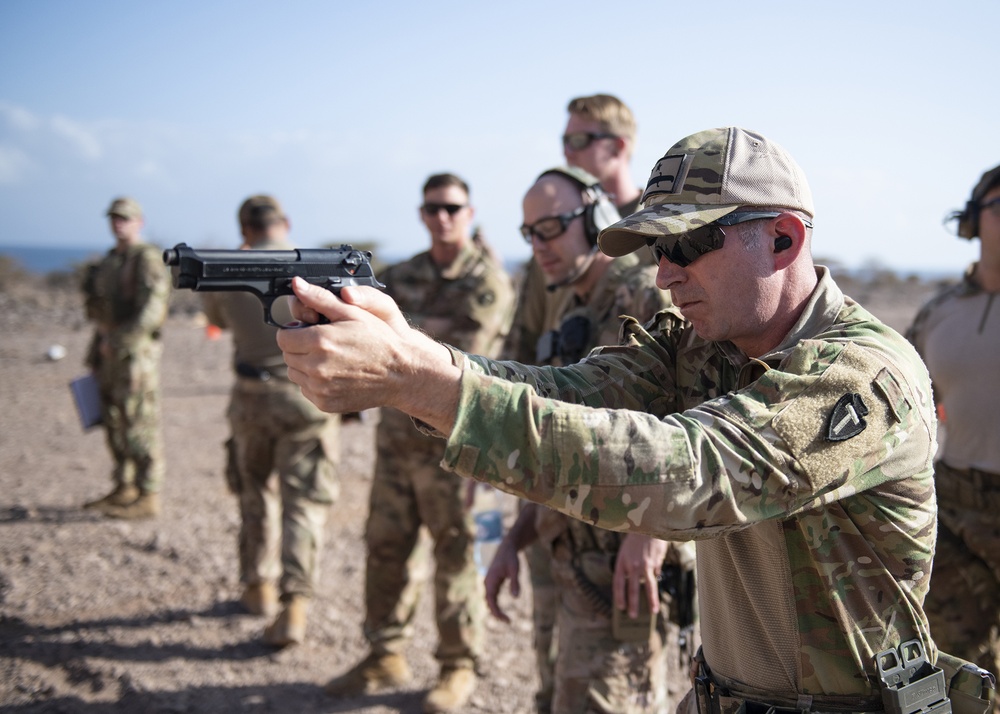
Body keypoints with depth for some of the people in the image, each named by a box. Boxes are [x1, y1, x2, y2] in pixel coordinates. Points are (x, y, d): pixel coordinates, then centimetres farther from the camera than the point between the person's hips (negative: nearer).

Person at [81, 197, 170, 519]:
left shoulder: (147, 259, -11)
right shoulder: (111, 260, 16)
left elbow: (152, 310, -21)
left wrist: (118, 342, -21)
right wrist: (97, 351, 18)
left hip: (135, 351, -9)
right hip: (109, 348, 9)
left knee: (140, 425, -7)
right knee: (114, 422, 13)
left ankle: (149, 498, -2)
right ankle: (124, 489, 23)